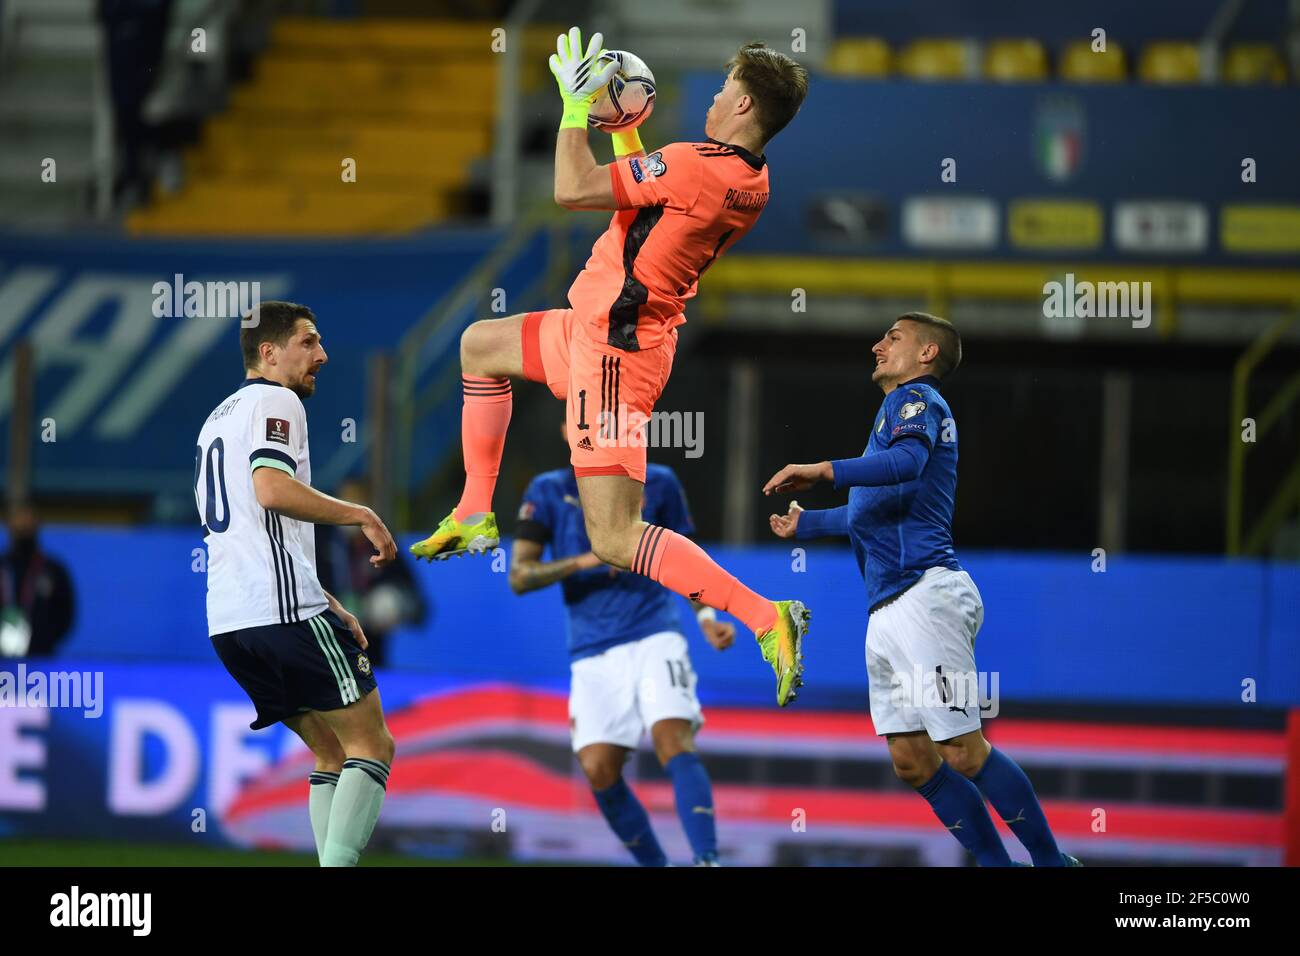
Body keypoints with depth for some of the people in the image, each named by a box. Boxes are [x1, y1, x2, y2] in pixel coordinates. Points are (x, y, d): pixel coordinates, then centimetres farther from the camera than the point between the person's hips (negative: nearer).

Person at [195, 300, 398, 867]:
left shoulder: (216, 420, 27)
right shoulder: (276, 401, -2)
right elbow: (272, 488, -21)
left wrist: (325, 606, 27)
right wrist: (361, 516, -11)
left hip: (226, 619, 9)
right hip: (282, 607, -9)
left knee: (333, 753, 14)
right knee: (371, 745, -5)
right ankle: (339, 863, -19)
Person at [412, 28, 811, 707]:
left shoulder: (698, 165, -25)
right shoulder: (750, 184, 3)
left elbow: (572, 190, -21)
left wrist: (575, 107, -8)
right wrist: (621, 124, 25)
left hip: (615, 350, -10)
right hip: (603, 327, 10)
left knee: (614, 541, -13)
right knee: (480, 345, 32)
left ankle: (766, 619, -16)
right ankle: (475, 517, 37)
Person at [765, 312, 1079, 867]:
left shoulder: (915, 398, -1)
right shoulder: (897, 410, 28)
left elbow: (908, 462, -25)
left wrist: (823, 471, -37)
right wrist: (805, 525, 54)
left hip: (923, 594, -10)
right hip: (888, 609, 10)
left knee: (963, 752, -13)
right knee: (912, 760, 5)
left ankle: (1051, 862, -7)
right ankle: (996, 863, 8)